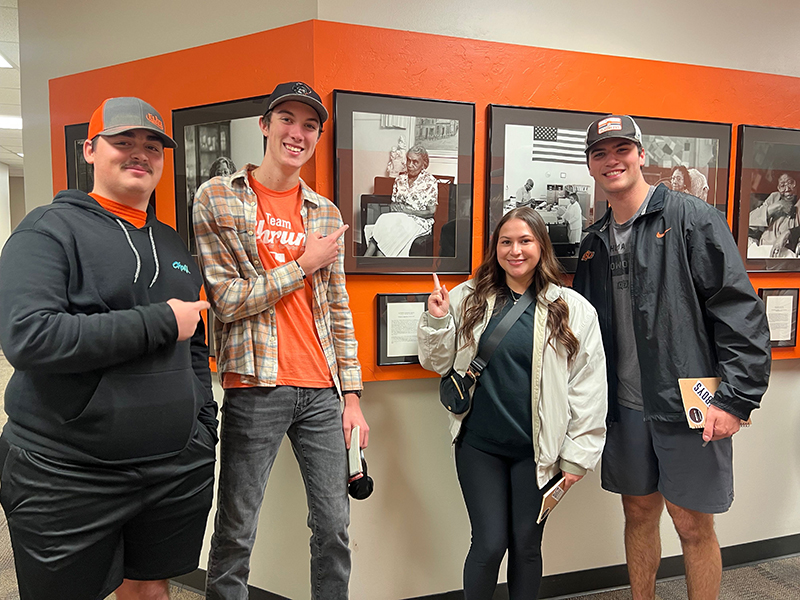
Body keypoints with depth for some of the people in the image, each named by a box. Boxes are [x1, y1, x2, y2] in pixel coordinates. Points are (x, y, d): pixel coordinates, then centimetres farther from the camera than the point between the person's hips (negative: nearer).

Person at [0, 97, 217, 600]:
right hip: (68, 476, -5)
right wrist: (160, 322, -20)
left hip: (177, 468, 5)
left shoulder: (173, 243, 12)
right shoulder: (50, 229, -6)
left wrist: (204, 425, 10)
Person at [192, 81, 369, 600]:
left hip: (322, 391, 4)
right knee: (236, 533, 8)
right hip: (255, 389, -4)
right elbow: (227, 299, -9)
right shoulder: (217, 198, -1)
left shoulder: (326, 213, 11)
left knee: (335, 526, 12)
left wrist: (352, 394, 7)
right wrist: (305, 263, -7)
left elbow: (339, 308, 11)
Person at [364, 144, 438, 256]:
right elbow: (393, 203, 19)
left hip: (420, 221, -4)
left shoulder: (430, 181, -2)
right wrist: (393, 207, -6)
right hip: (398, 218, 5)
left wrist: (408, 211, -12)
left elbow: (431, 211, -5)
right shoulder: (400, 179, 13)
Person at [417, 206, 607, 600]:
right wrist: (436, 322, -9)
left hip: (539, 449, 0)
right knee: (489, 543, 4)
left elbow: (588, 388, 0)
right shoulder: (468, 298, 1)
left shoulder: (573, 310, -2)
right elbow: (438, 363, 9)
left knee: (527, 544, 13)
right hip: (478, 443, 0)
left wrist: (577, 456, 0)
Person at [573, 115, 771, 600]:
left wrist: (736, 398, -17)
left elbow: (740, 310, -12)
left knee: (693, 524, 8)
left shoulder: (692, 218, -7)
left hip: (687, 407, -5)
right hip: (624, 406, 5)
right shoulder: (595, 242, 10)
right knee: (639, 514, 18)